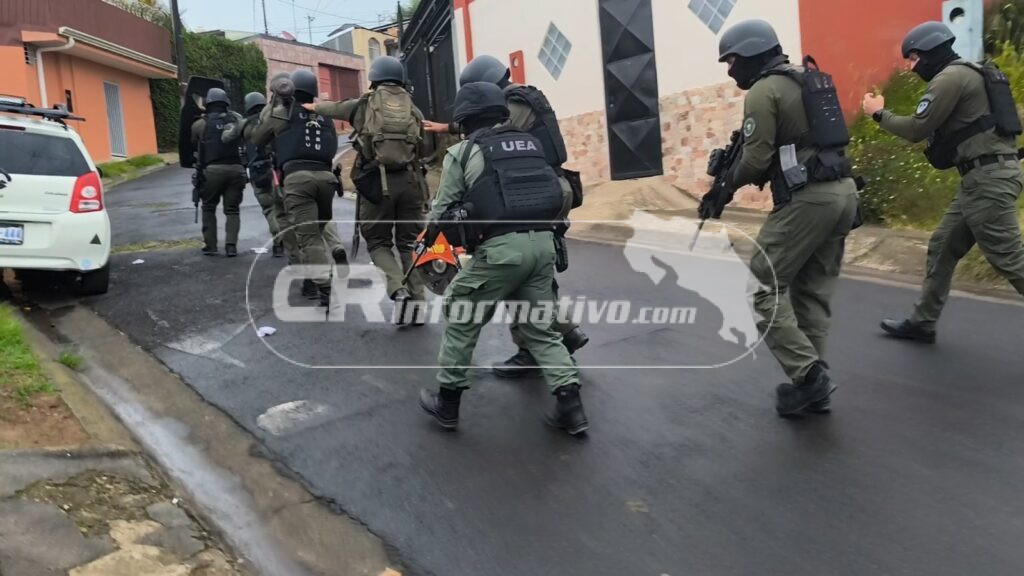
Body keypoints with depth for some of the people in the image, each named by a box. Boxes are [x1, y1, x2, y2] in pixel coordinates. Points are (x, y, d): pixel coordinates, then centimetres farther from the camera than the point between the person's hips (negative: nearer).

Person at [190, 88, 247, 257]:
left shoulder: (200, 124, 2)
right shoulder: (236, 119, 6)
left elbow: (194, 145, 9)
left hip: (213, 170, -1)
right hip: (236, 169, 1)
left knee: (209, 208, 15)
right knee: (232, 210, 8)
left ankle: (210, 245, 13)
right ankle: (231, 246, -2)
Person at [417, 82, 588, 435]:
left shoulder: (462, 152, 4)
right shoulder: (530, 143, 19)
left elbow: (441, 213, 6)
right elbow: (559, 193, 22)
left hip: (501, 247, -5)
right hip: (542, 241, 5)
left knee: (461, 318, 12)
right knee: (540, 327, 16)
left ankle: (447, 402, 20)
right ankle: (570, 406, 10)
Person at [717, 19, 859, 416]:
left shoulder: (764, 91, -7)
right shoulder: (810, 79, 21)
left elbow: (756, 159, -12)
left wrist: (727, 181, 8)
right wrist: (737, 165, 16)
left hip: (808, 198, -9)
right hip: (843, 191, 9)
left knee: (763, 287, -2)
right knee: (813, 292, 13)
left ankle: (808, 374, -8)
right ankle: (813, 382, 16)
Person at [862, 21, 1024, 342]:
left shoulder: (950, 78, -11)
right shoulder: (966, 75, 21)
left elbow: (917, 129, -11)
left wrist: (879, 114, 4)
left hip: (987, 177, -11)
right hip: (986, 175, 11)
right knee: (943, 248, 14)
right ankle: (922, 323, 21)